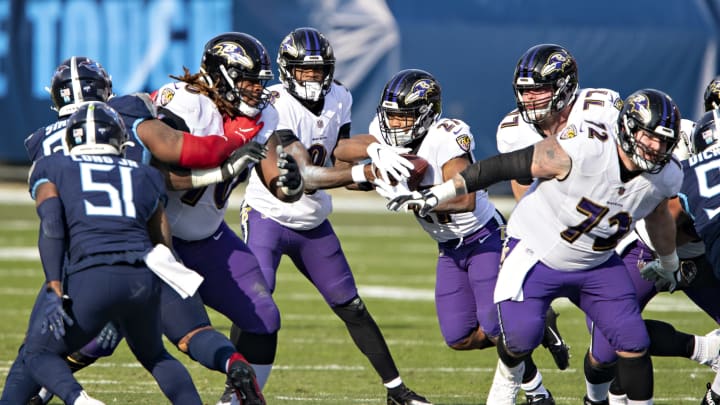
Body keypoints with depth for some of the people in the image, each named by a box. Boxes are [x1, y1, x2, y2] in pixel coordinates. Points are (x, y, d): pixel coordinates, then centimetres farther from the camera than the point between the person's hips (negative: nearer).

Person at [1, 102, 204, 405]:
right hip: (144, 278, 3)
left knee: (37, 355, 16)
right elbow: (163, 247, 22)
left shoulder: (52, 169, 16)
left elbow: (51, 228, 0)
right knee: (153, 354, 31)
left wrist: (56, 292, -8)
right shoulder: (145, 177, 25)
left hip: (91, 277, -3)